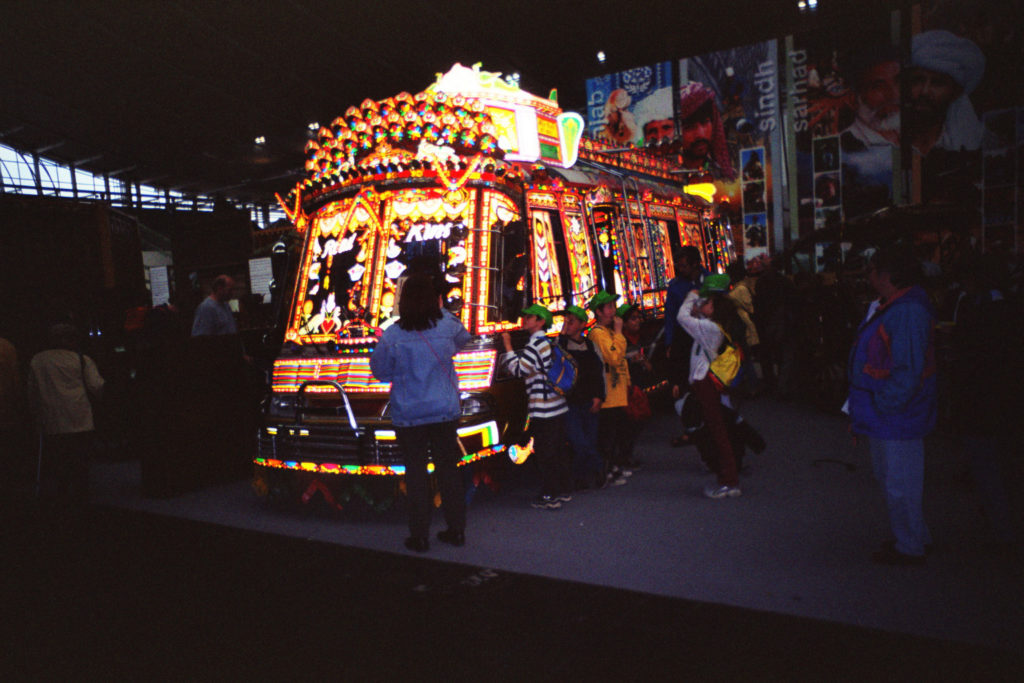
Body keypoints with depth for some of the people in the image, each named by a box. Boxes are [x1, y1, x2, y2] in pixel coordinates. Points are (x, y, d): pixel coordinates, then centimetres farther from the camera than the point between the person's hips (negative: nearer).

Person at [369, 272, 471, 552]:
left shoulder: (393, 335, -12)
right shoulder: (447, 326, -5)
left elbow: (380, 371, 0)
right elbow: (463, 339, 17)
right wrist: (442, 310, 22)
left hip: (408, 415, -2)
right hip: (444, 411, 2)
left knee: (416, 473, 7)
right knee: (448, 468, 12)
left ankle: (419, 536, 13)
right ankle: (456, 530, 20)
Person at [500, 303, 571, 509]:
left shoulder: (536, 344, -13)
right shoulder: (548, 342, 16)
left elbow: (517, 369, -15)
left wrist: (507, 345, -9)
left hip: (543, 409, -9)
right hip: (558, 405, 9)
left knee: (545, 453, -3)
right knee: (558, 450, 15)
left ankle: (550, 496, 3)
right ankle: (564, 490, 23)